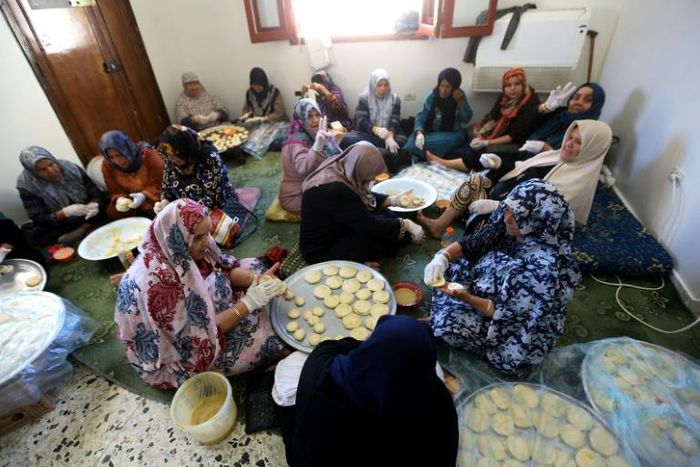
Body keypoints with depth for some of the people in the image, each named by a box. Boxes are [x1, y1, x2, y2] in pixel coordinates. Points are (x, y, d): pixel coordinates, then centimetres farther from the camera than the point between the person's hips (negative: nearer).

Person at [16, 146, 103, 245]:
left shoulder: (71, 168, -10)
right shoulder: (28, 186, -14)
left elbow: (95, 191, -7)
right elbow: (38, 220, -16)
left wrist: (94, 204, -31)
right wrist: (65, 212, -33)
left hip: (85, 216, 2)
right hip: (58, 225, -2)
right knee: (38, 234, -30)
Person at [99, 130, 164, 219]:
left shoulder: (148, 155, -21)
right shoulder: (107, 166, -9)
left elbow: (161, 184, -17)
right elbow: (115, 192, 1)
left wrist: (144, 195, -34)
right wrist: (120, 199, -24)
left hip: (152, 197, -4)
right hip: (129, 199, 4)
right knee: (112, 212, -18)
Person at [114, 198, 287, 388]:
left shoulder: (178, 250, -15)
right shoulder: (159, 281, -37)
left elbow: (226, 269, -4)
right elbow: (199, 336, -31)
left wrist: (257, 279, -22)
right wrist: (248, 303, -33)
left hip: (203, 309, 8)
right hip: (180, 351, -7)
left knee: (253, 266, 0)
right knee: (262, 340, -20)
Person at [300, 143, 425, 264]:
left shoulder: (339, 166, -9)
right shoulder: (334, 190, -35)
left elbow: (366, 197, 8)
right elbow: (370, 225, -28)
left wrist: (392, 200, -2)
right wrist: (405, 224, -17)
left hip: (335, 229, 9)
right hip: (322, 250, -8)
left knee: (383, 215, 0)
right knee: (381, 232, -16)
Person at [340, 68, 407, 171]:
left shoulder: (395, 99, 4)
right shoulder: (364, 98, -1)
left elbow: (394, 122, -8)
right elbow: (361, 122, -12)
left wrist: (390, 136, -31)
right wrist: (376, 129, -34)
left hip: (388, 135, 1)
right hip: (367, 134, -1)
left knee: (402, 140, -31)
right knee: (347, 140, -32)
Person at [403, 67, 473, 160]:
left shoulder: (460, 96, -1)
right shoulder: (433, 95, -5)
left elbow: (466, 119, -5)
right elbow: (421, 115, -13)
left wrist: (460, 101, -19)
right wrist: (419, 132, -32)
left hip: (451, 134, 1)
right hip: (432, 133, 0)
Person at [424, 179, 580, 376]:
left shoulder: (544, 267, -36)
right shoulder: (506, 226, -18)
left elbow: (506, 313, -27)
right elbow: (470, 243, -9)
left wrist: (465, 297, -37)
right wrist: (442, 257, -28)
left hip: (515, 323, -7)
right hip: (488, 289, 7)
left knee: (449, 323, -21)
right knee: (446, 270, -5)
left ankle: (437, 320, 12)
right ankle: (440, 316, 11)